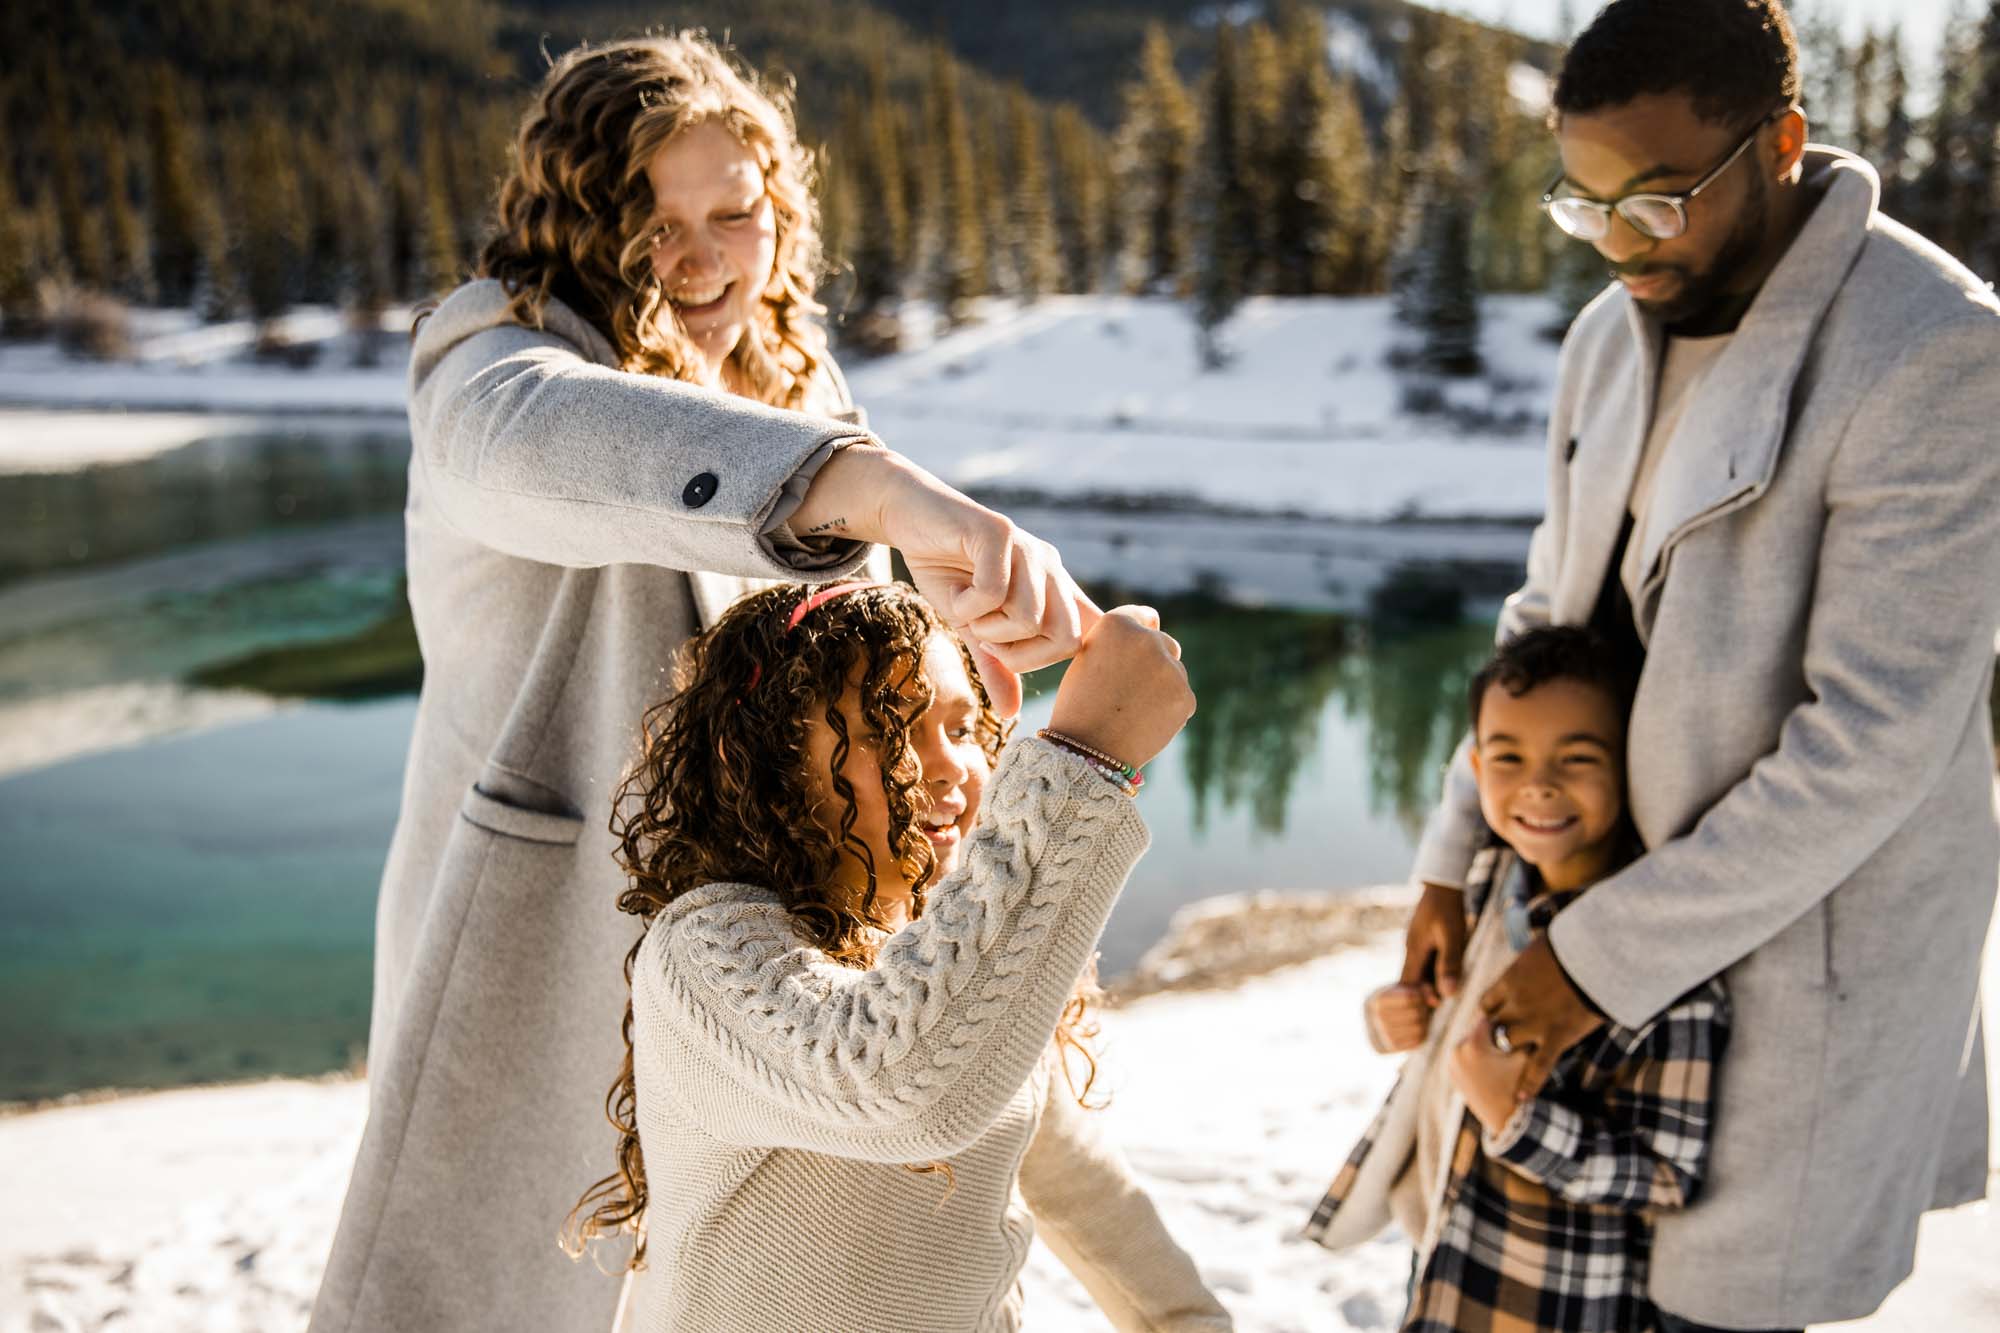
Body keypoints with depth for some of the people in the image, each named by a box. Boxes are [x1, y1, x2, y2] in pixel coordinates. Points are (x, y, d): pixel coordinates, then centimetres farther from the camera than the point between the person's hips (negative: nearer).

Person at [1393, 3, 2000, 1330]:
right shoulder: (1614, 338, 1)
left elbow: (1876, 738, -26)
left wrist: (1604, 958, -22)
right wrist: (1453, 862, 2)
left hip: (1809, 917, -7)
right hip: (1636, 872, 7)